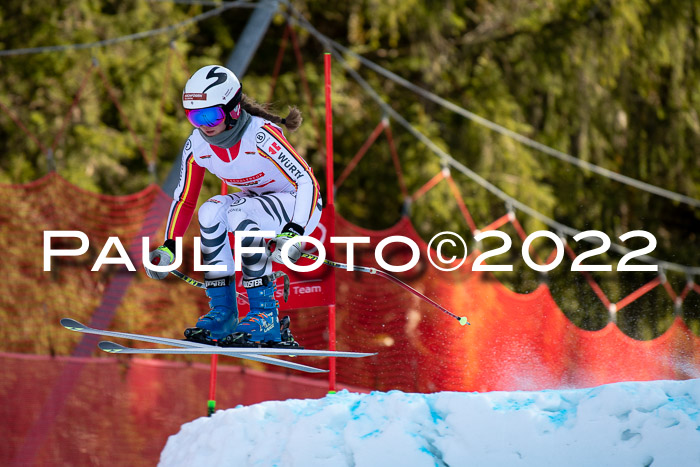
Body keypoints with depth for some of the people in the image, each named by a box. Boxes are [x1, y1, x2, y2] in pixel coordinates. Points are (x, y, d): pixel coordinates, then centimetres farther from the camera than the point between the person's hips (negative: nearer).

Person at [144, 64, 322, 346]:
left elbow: (307, 182, -30)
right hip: (255, 200, 6)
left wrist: (294, 233, -42)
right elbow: (184, 200, 2)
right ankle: (222, 313, -15)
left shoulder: (261, 135, -30)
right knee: (211, 213, -24)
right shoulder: (197, 146, -11)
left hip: (298, 206, -6)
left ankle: (265, 316, -23)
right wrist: (169, 247, -9)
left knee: (240, 217, -32)